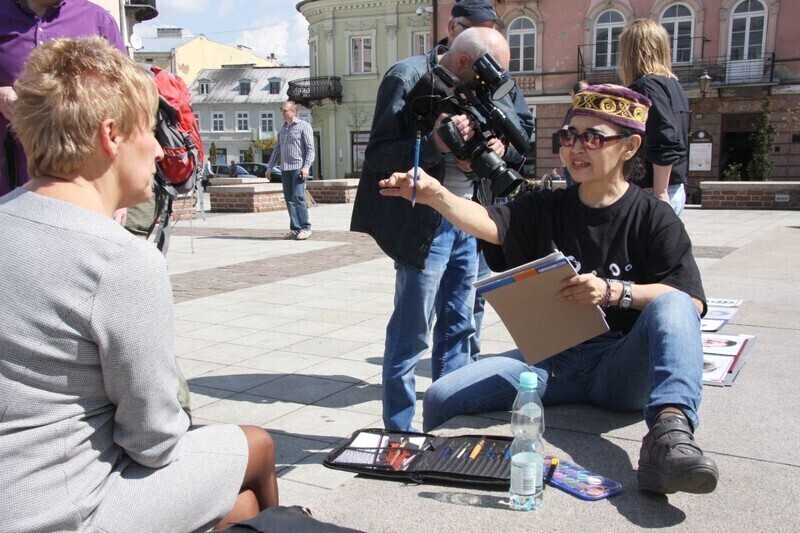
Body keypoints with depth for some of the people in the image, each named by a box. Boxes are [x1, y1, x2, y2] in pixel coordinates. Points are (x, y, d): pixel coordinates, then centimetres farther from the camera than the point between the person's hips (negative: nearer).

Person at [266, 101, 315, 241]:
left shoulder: (304, 126, -1)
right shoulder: (282, 128, 18)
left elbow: (310, 149, -6)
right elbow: (277, 149, 23)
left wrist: (306, 166, -17)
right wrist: (270, 166, 17)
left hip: (298, 168, -6)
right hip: (285, 169, 6)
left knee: (298, 197, -14)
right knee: (289, 199, 3)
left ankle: (305, 228, -7)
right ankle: (295, 229, 7)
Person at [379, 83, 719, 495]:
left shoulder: (653, 218, 2)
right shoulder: (545, 209, 10)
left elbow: (690, 301, -9)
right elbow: (487, 223, -10)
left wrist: (612, 291, -23)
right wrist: (433, 194, -29)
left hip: (621, 368, -2)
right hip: (550, 360, 3)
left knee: (672, 304, -32)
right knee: (441, 399, -15)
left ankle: (669, 431, -47)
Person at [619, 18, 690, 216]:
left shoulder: (647, 85, -12)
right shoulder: (674, 85, 16)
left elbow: (665, 142, -22)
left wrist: (660, 194, -19)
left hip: (656, 191, -9)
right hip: (676, 190, 9)